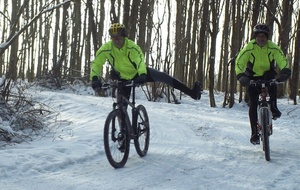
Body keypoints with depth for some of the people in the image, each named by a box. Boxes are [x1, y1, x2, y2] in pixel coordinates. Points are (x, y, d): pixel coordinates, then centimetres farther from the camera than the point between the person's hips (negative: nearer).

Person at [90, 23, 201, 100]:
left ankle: (192, 93, -22)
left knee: (162, 77, -18)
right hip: (123, 78, 2)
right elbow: (96, 64, -22)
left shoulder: (132, 46, -29)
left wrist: (142, 75, -60)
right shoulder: (106, 49, -25)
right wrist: (94, 79, -40)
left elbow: (140, 60, -41)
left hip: (138, 72, -2)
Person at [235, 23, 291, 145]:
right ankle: (254, 133, -1)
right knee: (253, 104, -9)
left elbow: (282, 60, -24)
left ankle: (273, 108, -16)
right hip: (253, 77, -1)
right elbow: (239, 62, -22)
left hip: (268, 75, 1)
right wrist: (241, 76, -38)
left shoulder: (273, 47, -15)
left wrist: (285, 72, -44)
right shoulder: (249, 47, -17)